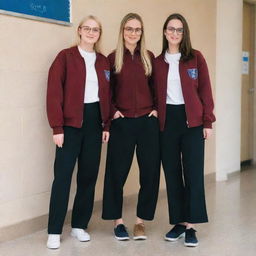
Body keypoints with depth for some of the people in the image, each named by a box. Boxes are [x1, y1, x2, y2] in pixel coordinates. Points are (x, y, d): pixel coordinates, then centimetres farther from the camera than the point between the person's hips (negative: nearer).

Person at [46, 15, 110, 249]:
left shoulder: (103, 61, 12)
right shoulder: (65, 57, -3)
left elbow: (107, 95, 13)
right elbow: (54, 93, -9)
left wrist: (107, 125, 5)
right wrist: (57, 127, -14)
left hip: (94, 120, 5)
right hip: (71, 121, -5)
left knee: (89, 175, 7)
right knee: (63, 175, -5)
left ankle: (80, 225, 19)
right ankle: (54, 231, 2)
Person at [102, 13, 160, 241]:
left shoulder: (149, 57, 7)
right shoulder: (113, 58, 2)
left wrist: (157, 108, 2)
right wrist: (112, 111, -6)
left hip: (148, 122, 2)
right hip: (122, 123, -2)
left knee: (150, 171, 2)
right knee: (117, 172, 2)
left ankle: (141, 220, 16)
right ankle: (118, 220, 18)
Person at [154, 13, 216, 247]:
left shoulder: (196, 58, 2)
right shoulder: (158, 62, 8)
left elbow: (205, 90, -1)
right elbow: (155, 93, 8)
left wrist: (207, 121, -5)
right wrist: (154, 116, -1)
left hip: (192, 120, -2)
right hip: (167, 120, 3)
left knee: (193, 172, -3)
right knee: (172, 173, 6)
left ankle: (191, 226, 3)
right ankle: (179, 222, 16)